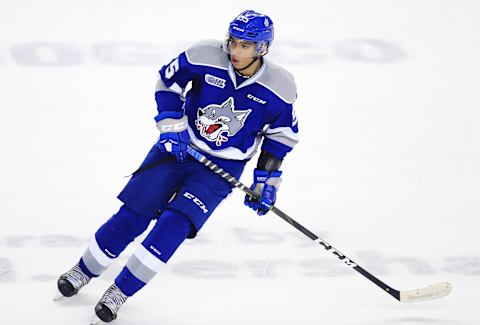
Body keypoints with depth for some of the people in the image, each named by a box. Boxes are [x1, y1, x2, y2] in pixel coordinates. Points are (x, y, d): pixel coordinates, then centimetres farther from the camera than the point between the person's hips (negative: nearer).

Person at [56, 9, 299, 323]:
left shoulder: (279, 88, -15)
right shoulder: (205, 56, -17)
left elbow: (282, 134, 1)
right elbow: (169, 80, 0)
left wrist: (267, 179, -1)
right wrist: (172, 125, -9)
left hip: (222, 167, -1)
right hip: (179, 146, 1)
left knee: (175, 225, -17)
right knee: (133, 215, -3)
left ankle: (121, 291, -4)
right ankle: (85, 270, 19)